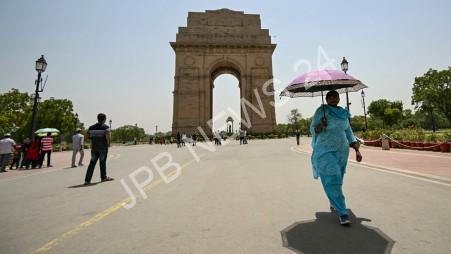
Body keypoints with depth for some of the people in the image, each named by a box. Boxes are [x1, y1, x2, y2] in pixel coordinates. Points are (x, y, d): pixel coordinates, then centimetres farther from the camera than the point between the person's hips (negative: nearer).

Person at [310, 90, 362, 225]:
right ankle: (343, 213, -4)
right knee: (332, 180, -11)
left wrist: (357, 150, 5)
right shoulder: (321, 110, -6)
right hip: (325, 151, -5)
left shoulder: (343, 114, 9)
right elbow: (313, 129, -5)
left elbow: (349, 134, 13)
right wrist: (321, 125, -26)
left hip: (342, 151, 5)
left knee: (337, 180, 14)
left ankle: (334, 203, 36)